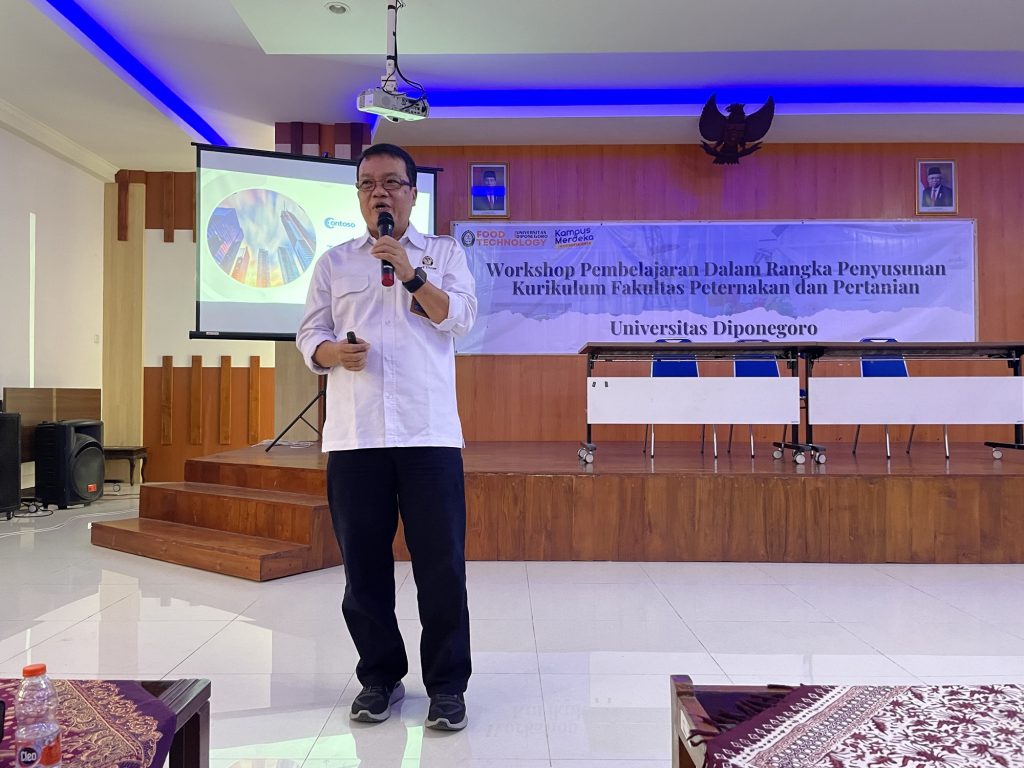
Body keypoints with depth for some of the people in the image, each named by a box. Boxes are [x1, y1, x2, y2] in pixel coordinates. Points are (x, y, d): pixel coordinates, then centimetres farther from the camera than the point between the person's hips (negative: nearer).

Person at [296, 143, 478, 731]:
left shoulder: (445, 253, 11)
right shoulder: (334, 262, 15)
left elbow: (461, 319, -3)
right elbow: (309, 336, 11)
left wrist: (410, 274, -13)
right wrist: (334, 351, -10)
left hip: (429, 433, -2)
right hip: (354, 435, 2)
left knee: (442, 565, 0)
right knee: (364, 563, 9)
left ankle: (447, 684, 16)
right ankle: (380, 677, 26)